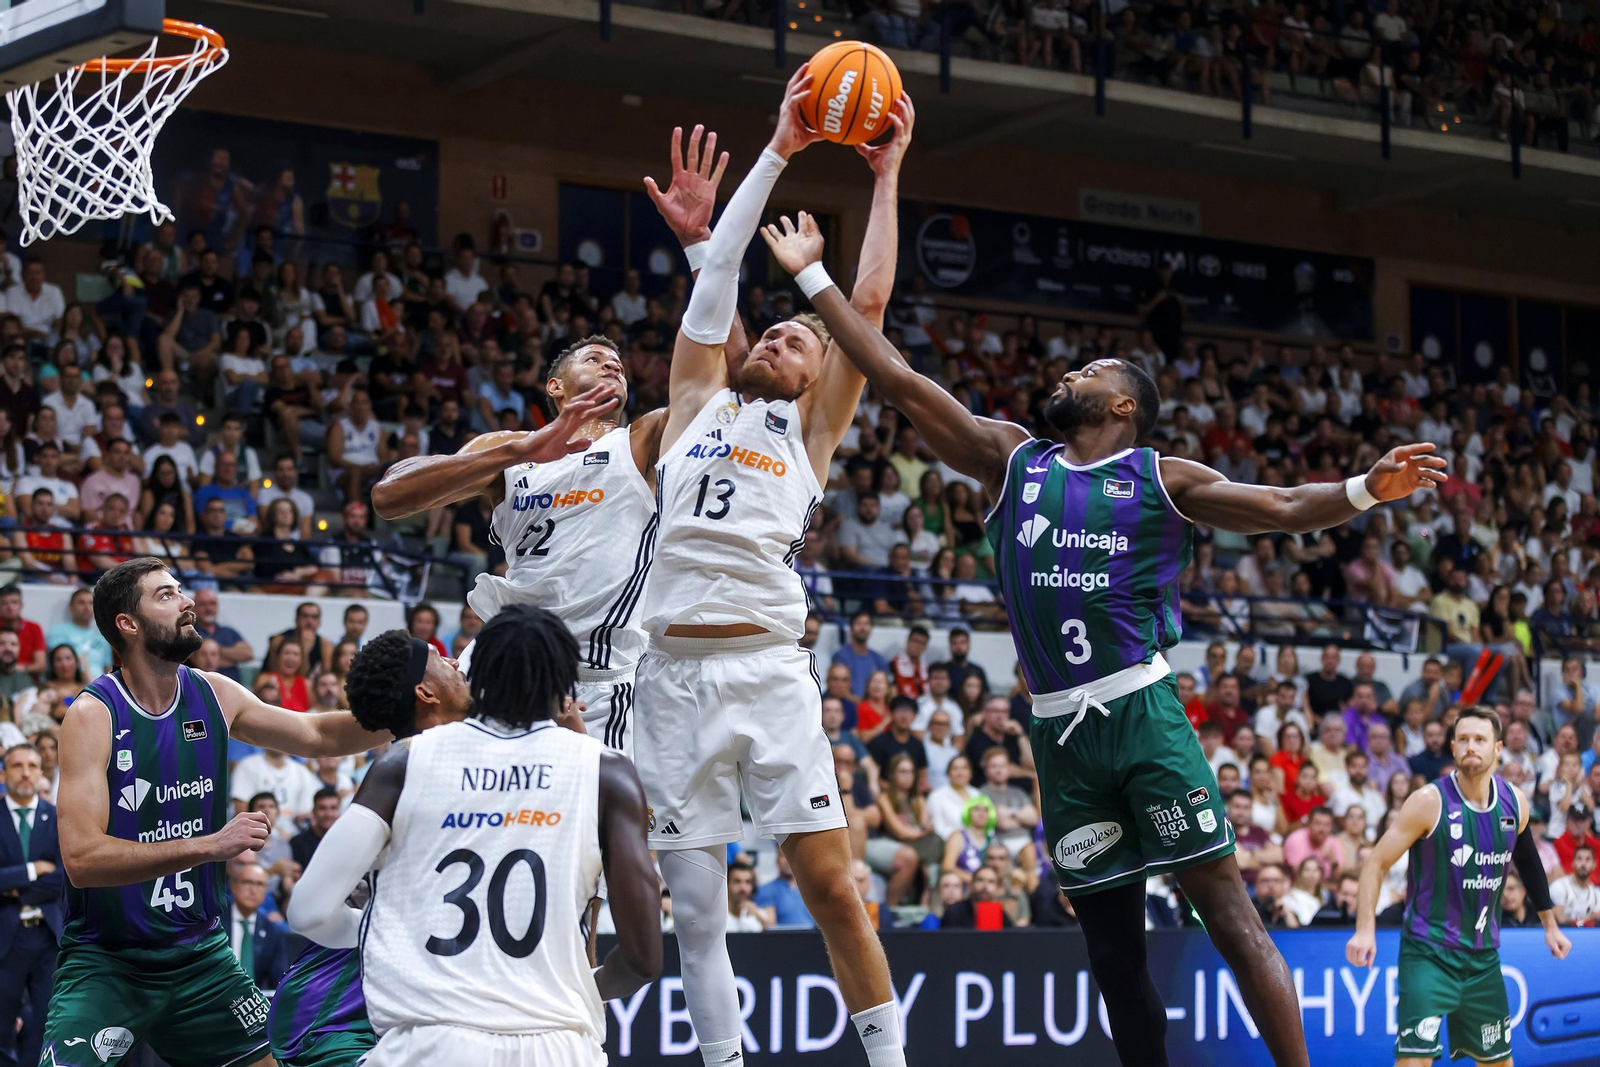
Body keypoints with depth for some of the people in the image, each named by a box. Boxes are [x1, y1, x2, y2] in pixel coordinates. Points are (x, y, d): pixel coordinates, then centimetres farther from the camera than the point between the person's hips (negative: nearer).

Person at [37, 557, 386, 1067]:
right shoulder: (92, 715, -17)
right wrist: (210, 845, -31)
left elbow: (319, 735, 13)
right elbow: (81, 858, -26)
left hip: (201, 952, 6)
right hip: (106, 961, -6)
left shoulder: (213, 695, 0)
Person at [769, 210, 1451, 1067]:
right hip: (1059, 731, 4)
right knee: (1112, 944, 7)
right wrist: (814, 277, 11)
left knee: (1227, 907, -9)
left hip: (1141, 713, -4)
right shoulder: (1011, 460, 13)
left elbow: (1283, 509, -3)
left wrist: (1364, 490, -23)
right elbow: (899, 381, 12)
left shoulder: (1161, 479, 6)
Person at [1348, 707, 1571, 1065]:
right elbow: (1376, 863, -12)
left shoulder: (1515, 803, 1)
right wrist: (1365, 929, -23)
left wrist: (1550, 924, 25)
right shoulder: (1430, 802, -15)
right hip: (1428, 952, -5)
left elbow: (1527, 860, 20)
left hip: (1483, 955, 5)